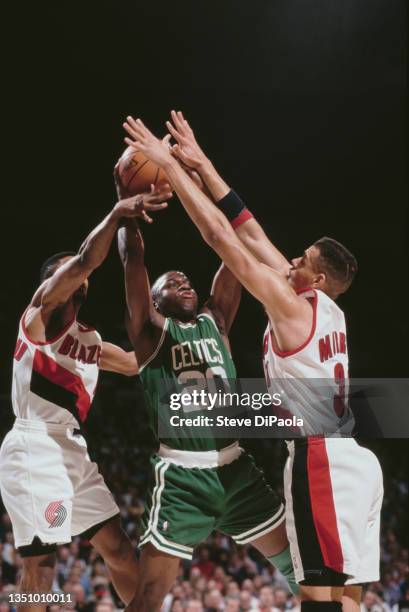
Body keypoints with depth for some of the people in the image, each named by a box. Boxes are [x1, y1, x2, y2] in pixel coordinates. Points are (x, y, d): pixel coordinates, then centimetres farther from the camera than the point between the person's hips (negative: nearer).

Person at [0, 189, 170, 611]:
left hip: (74, 449, 9)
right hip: (36, 447, -9)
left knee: (119, 549, 11)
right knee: (40, 564, -11)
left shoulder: (89, 341, 22)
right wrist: (118, 213, -23)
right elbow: (85, 260, -18)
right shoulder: (43, 309, -2)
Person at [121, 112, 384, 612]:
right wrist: (200, 165, 20)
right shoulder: (327, 311, 16)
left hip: (320, 459, -9)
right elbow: (251, 236, 18)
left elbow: (221, 237, -8)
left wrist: (169, 166, -3)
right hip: (349, 459, 9)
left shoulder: (294, 307, -6)